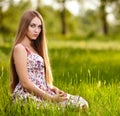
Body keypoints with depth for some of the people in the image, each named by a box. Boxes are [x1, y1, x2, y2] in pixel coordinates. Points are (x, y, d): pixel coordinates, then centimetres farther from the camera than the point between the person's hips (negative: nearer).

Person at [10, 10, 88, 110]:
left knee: (81, 103, -8)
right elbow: (25, 82, -15)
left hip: (41, 93, 8)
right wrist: (50, 98, -16)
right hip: (27, 95, -8)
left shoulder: (34, 48, 20)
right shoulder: (20, 48, -7)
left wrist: (54, 89, 2)